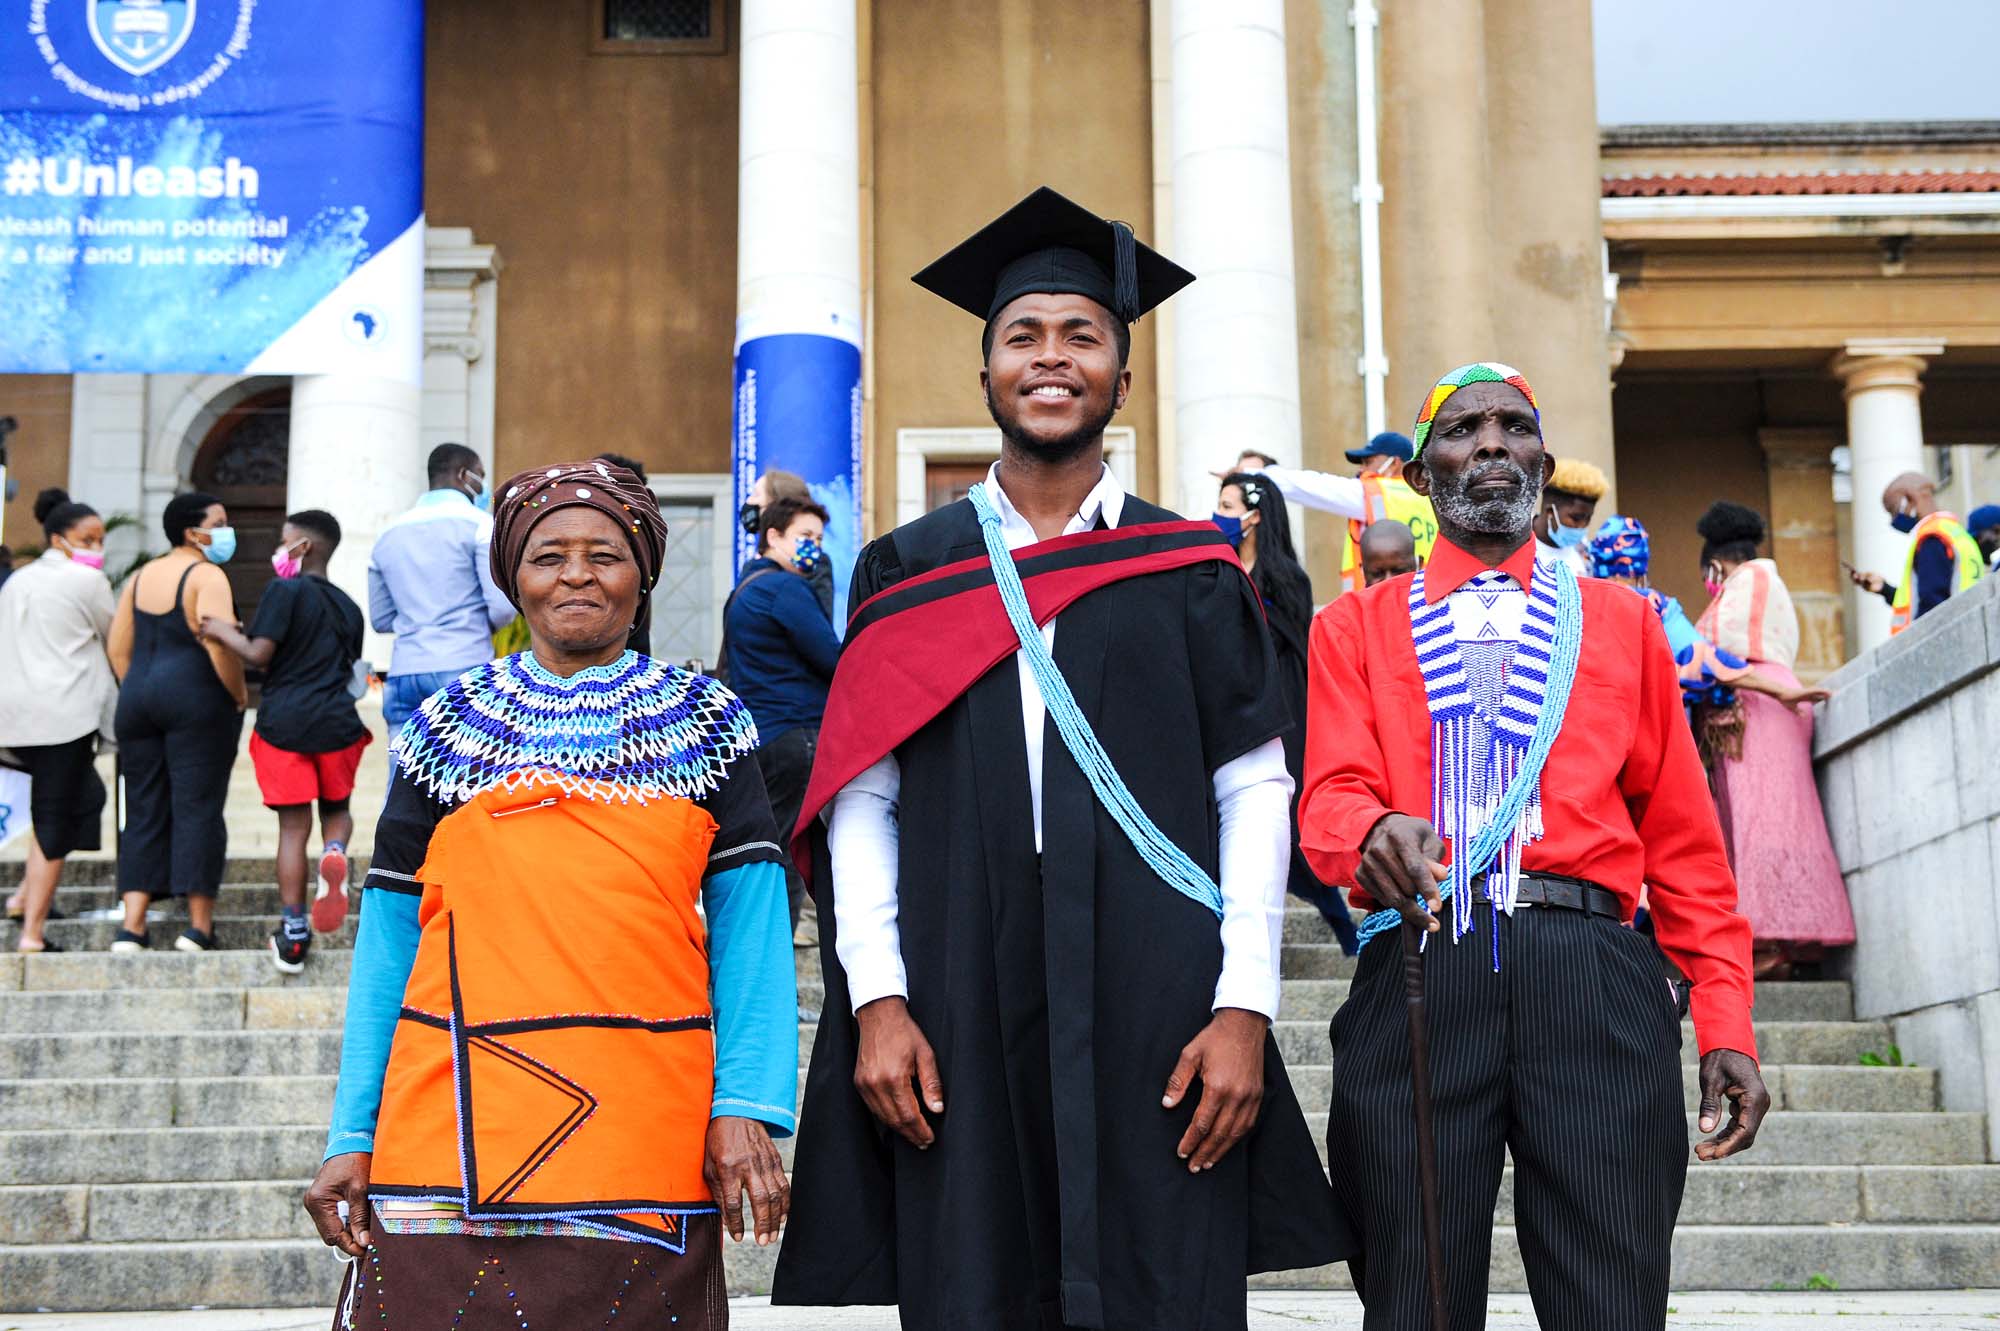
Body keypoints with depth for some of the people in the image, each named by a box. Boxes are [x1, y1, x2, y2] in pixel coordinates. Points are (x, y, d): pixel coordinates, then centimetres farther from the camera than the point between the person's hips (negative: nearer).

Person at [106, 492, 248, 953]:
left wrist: (137, 695, 17)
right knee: (198, 808, -2)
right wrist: (239, 695, -8)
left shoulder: (141, 577, 14)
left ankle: (131, 927, 1)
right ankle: (199, 925, -2)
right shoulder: (206, 576, -8)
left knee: (143, 812, 7)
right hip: (196, 699, -7)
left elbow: (118, 647, 13)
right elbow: (220, 644, -20)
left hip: (138, 699, 7)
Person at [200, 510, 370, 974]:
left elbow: (260, 655, -11)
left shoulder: (285, 591, -4)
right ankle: (335, 853, -17)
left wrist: (226, 633, 5)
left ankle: (292, 935, 5)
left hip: (283, 722, -3)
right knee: (337, 808, 20)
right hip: (336, 723, 3)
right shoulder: (347, 607, 14)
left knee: (293, 824, 2)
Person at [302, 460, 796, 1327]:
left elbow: (749, 929, 4)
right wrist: (351, 1134, 3)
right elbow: (388, 937, 9)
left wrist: (748, 1107, -8)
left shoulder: (705, 725, 10)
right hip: (453, 1142, 1)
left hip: (642, 1148, 0)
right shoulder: (447, 728, 11)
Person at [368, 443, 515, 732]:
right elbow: (503, 607, -9)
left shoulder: (388, 536, 16)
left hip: (403, 675, 5)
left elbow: (381, 619, 20)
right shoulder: (479, 525, -2)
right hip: (464, 668, -5)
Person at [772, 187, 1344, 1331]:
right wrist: (878, 1001, -5)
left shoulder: (1192, 568, 8)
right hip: (959, 1018, 1)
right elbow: (859, 804, 6)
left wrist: (1244, 1005, -7)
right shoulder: (907, 572, 10)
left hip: (1156, 1016, 0)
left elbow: (1255, 789, 3)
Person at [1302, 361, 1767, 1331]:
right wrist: (1375, 830, -24)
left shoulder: (1622, 623, 20)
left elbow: (1684, 841, 16)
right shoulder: (1354, 629, 16)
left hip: (1596, 976, 1)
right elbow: (1330, 794, 1)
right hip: (1419, 971, -1)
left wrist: (1726, 1024, 7)